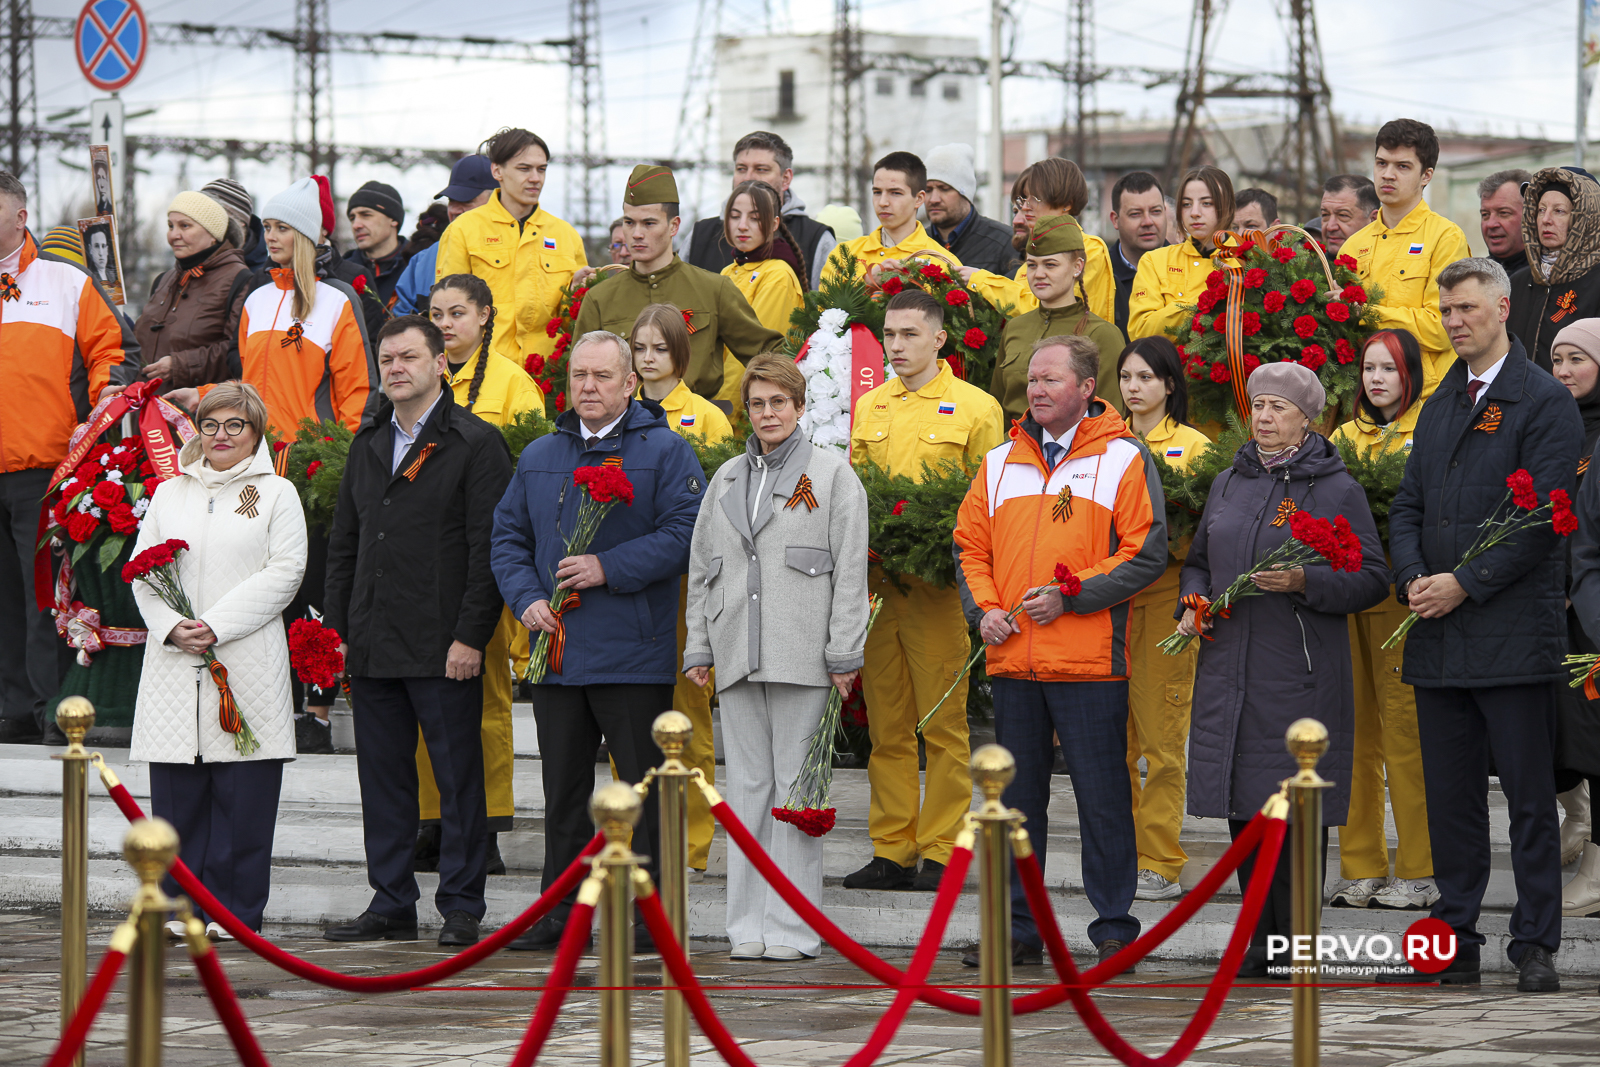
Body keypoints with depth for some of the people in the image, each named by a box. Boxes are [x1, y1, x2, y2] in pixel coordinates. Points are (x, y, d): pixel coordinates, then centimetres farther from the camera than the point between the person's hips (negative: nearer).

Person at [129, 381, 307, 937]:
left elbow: (284, 573, -4)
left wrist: (215, 626, -12)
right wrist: (172, 626, -8)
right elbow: (142, 571, 11)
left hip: (247, 660, -3)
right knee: (176, 793, 0)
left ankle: (234, 910, 2)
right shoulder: (169, 494, 17)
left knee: (243, 796, -4)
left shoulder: (277, 494, 6)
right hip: (174, 663, 3)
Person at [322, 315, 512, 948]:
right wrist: (338, 629, 12)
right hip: (373, 647, 6)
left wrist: (471, 636, -15)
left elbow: (489, 550, -9)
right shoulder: (368, 446, 16)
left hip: (444, 650, -6)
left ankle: (461, 908, 4)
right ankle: (391, 904, 15)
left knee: (458, 781, -1)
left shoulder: (474, 444, -4)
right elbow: (344, 546, 21)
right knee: (383, 778, 9)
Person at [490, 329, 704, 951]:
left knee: (643, 793, -2)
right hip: (556, 651, 5)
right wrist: (527, 598, -3)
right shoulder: (539, 458, 15)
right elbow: (508, 537, 15)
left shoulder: (664, 451, -1)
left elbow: (685, 533, -11)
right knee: (563, 793, 9)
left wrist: (609, 569, -17)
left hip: (634, 659, -5)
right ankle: (561, 914, 15)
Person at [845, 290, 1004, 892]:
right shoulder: (867, 408, 16)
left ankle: (939, 853, 1)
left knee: (943, 724, -2)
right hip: (874, 582, 5)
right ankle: (891, 851, 11)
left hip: (937, 586, -5)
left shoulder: (976, 408, 2)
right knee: (886, 726, 7)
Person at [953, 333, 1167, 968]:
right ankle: (1017, 928, 15)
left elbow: (1145, 554, -7)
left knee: (1102, 797, -2)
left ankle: (1114, 929, 5)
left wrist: (1070, 595, -13)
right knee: (1016, 797, 9)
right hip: (1011, 656, 5)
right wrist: (984, 608, -1)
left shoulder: (1123, 460, -1)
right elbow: (970, 547, 17)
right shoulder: (1000, 463, 14)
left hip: (1090, 662, -5)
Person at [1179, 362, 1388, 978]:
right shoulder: (1229, 484, 16)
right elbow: (1199, 559, 27)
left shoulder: (1337, 490, -1)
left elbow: (1371, 579, -4)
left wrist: (1303, 583, -18)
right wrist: (1193, 601, 7)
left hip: (1300, 673, -5)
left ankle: (1294, 943, 0)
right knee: (1243, 807, 5)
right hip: (1229, 667, 5)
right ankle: (1260, 941, 13)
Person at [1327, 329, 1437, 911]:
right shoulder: (1347, 436, 19)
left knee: (1405, 730, -7)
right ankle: (1362, 870, 10)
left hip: (1402, 595, -5)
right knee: (1355, 731, 5)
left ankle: (1421, 873, -2)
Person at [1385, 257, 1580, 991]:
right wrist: (1414, 578, -3)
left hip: (1513, 630, -6)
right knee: (1450, 798, 7)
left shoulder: (1545, 402, -4)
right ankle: (1454, 944, 12)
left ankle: (1535, 944, 1)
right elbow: (1408, 506, 17)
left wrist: (1464, 584, -14)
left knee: (1528, 795, -3)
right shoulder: (1440, 405, 17)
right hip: (1439, 635, 6)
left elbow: (1541, 518, -11)